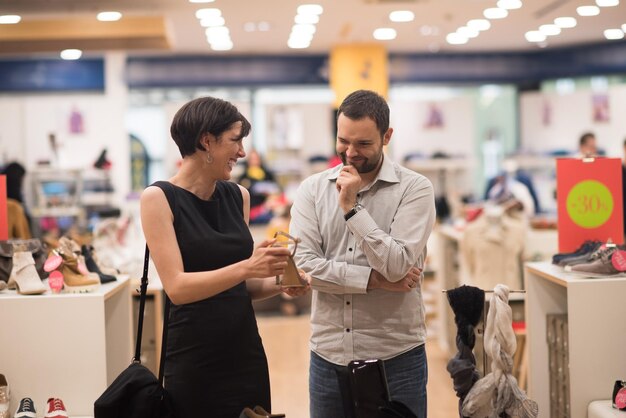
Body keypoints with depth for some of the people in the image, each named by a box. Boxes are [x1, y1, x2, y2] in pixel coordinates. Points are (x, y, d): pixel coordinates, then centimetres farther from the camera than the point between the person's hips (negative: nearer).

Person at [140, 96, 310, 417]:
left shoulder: (238, 196, 7)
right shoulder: (159, 198, -8)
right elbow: (177, 287, -17)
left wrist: (279, 283, -3)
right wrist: (246, 267, -26)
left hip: (246, 353, 5)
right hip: (192, 361, -5)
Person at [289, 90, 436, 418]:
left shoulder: (414, 188, -5)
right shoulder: (312, 189, 3)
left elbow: (398, 266, -16)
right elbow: (302, 264, -8)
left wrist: (352, 208, -17)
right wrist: (374, 279, -13)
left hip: (396, 357, -2)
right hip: (328, 356, 2)